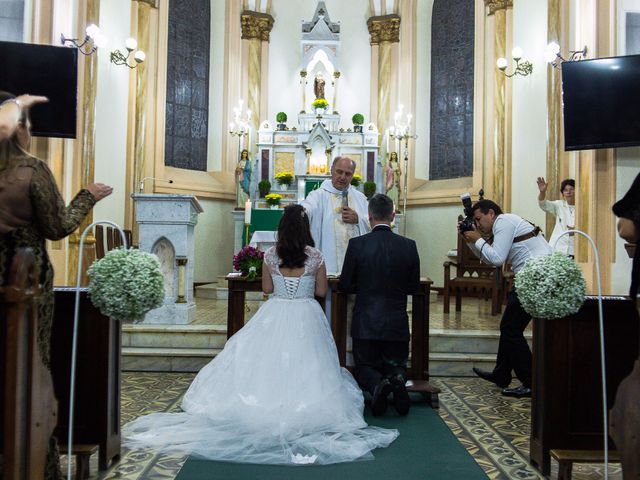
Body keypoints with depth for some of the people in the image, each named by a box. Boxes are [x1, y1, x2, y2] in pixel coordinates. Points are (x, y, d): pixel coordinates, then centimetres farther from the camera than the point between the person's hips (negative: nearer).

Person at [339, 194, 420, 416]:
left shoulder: (357, 244, -11)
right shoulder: (408, 246, -5)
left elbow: (345, 285, -4)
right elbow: (414, 287, 3)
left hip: (366, 323, -1)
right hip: (397, 322, 2)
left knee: (365, 367, 18)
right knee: (397, 366, 22)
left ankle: (377, 384, -17)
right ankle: (397, 380, -14)